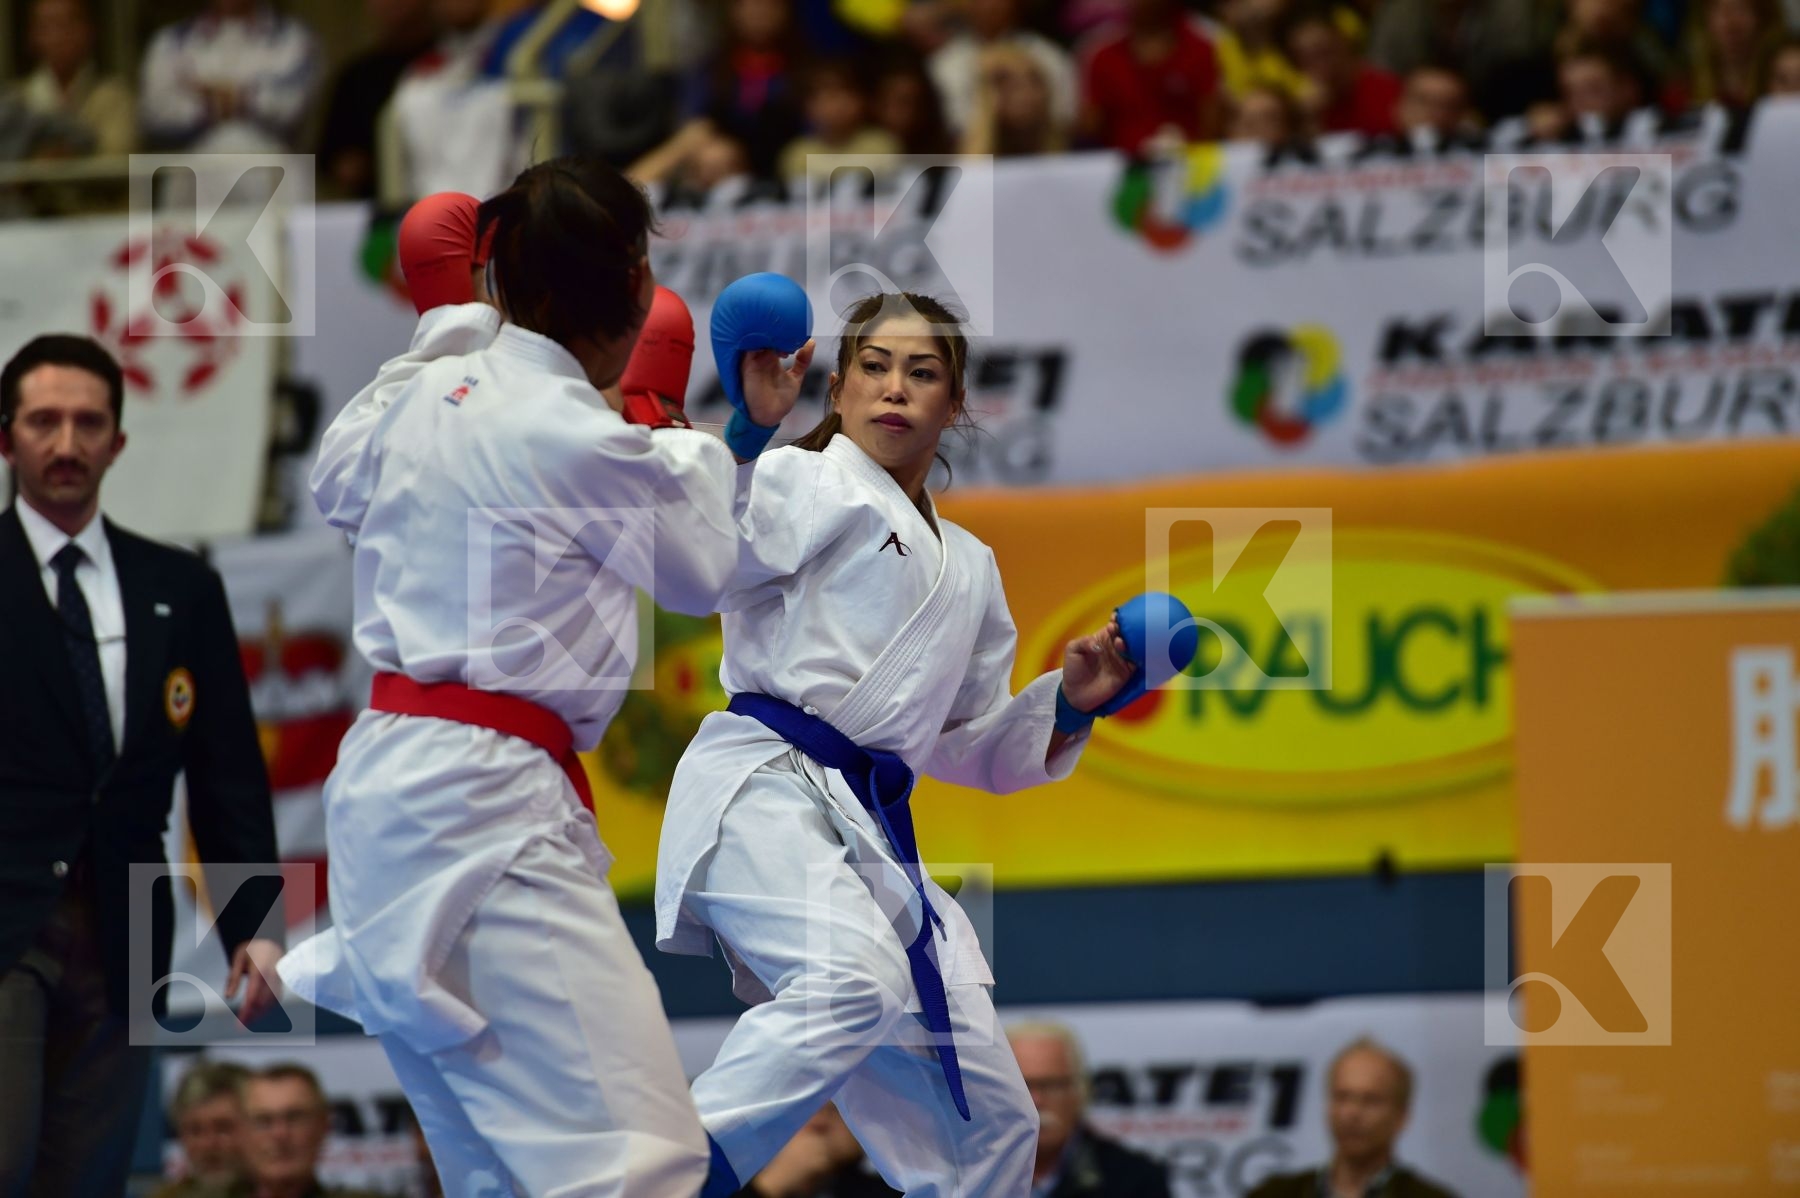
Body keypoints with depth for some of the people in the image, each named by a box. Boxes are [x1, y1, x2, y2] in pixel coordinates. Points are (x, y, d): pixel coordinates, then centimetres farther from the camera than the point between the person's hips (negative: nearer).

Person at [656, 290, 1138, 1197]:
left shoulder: (968, 570, 25)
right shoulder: (806, 486, 4)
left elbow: (973, 750, 29)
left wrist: (1070, 703, 14)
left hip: (873, 836, 8)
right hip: (764, 792, -8)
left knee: (990, 1121, 5)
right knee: (857, 980, -39)